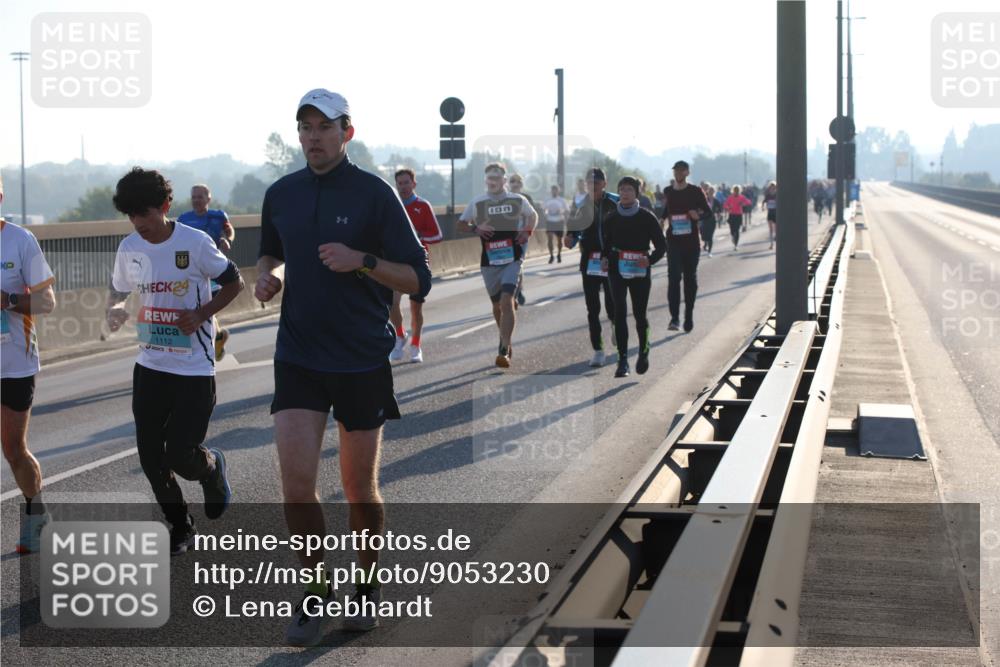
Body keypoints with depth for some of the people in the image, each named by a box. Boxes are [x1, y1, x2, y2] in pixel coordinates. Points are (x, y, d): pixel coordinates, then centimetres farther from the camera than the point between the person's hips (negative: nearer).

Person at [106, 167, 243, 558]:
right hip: (150, 365, 5)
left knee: (180, 457, -8)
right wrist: (115, 310, -8)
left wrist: (201, 314, -16)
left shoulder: (195, 243, -13)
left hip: (194, 368, -5)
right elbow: (118, 291, 16)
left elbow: (233, 284, -2)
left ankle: (212, 468, 28)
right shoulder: (129, 249, 1)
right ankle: (180, 528, 23)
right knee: (150, 457, 3)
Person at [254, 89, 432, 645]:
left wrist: (362, 260, -21)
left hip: (363, 360, -3)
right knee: (297, 479, -9)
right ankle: (317, 591, 8)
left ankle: (367, 584, 29)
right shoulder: (281, 194, 6)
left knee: (360, 486, 7)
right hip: (299, 356, 3)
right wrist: (268, 275, 3)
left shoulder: (375, 194, -7)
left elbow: (418, 279, -6)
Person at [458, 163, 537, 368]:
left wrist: (527, 232, 1)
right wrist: (475, 229, -7)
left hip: (513, 259, -3)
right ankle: (506, 342, 36)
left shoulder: (518, 200, 1)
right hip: (489, 261, 3)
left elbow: (533, 216, 20)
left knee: (507, 301, -18)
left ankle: (504, 351, -20)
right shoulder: (477, 203, 2)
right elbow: (461, 223, 14)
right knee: (497, 305, 12)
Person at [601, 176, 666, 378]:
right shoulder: (612, 218, 5)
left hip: (640, 271, -1)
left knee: (640, 314, 5)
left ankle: (644, 351, 32)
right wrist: (605, 259, -1)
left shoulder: (647, 217, -3)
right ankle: (623, 360, -10)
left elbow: (661, 245, -1)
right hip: (617, 270, 1)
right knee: (619, 313, -10)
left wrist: (650, 260, -19)